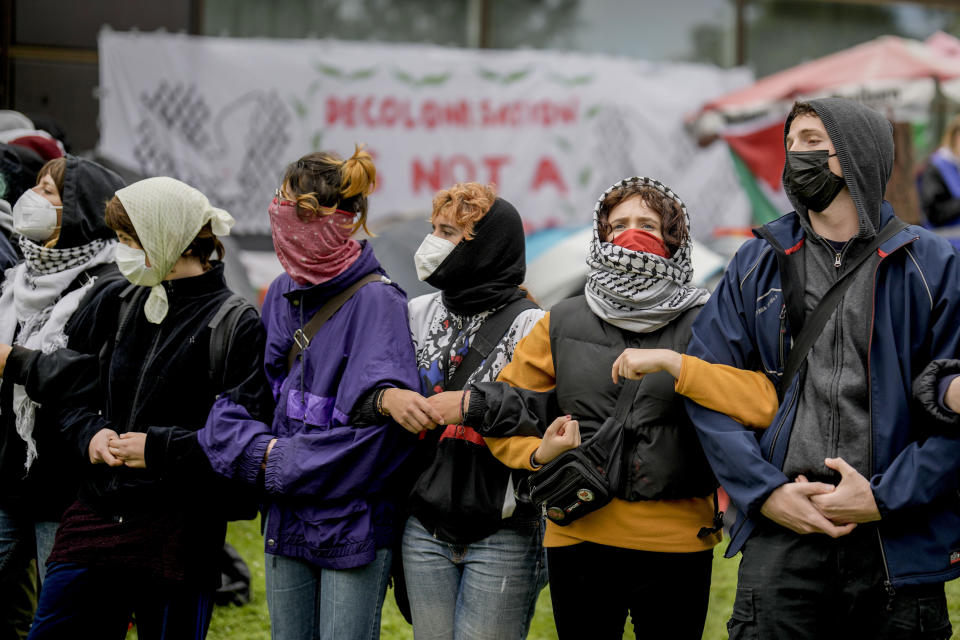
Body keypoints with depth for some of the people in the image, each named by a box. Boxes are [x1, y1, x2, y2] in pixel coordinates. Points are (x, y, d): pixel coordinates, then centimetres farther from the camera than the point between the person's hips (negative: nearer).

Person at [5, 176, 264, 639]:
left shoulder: (236, 326, -10)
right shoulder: (116, 303, 9)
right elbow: (71, 388, 15)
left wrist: (158, 448, -16)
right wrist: (89, 434, -5)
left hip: (178, 532, -5)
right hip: (96, 516, 6)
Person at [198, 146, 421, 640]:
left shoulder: (376, 301, -14)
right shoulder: (282, 294, 8)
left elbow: (376, 429, -20)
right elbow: (238, 395, 10)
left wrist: (280, 466, -14)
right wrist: (257, 449, -11)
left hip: (354, 525, -7)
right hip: (286, 522, 7)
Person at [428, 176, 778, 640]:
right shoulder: (563, 323, 8)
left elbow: (762, 403, -15)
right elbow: (505, 408, 13)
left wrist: (669, 363, -22)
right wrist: (537, 455, -7)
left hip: (676, 543, -1)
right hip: (580, 536, 2)